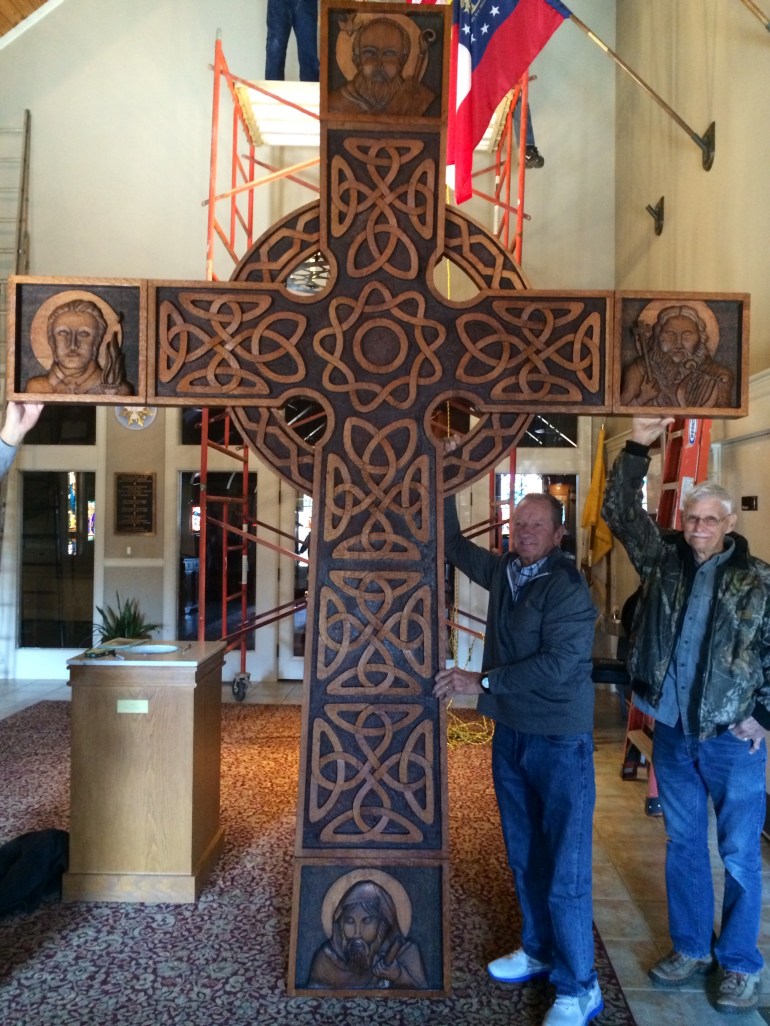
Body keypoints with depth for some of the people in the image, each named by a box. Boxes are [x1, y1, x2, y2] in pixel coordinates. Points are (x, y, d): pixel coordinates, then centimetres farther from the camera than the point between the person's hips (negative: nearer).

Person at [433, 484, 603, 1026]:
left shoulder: (569, 588, -16)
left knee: (565, 868, 0)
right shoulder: (503, 570, 4)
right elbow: (453, 544, 18)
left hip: (560, 741, -7)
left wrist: (482, 681, -20)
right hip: (510, 732, 7)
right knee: (524, 855, 19)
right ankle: (538, 949, 37)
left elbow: (558, 664, -24)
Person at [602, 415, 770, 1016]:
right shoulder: (664, 559, 1)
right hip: (672, 731, 3)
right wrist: (639, 447, -11)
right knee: (684, 844, 16)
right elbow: (620, 512, -4)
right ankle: (690, 949, 32)